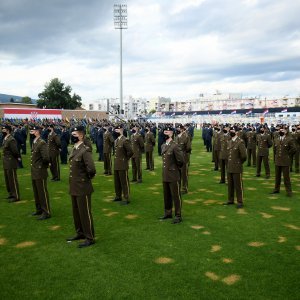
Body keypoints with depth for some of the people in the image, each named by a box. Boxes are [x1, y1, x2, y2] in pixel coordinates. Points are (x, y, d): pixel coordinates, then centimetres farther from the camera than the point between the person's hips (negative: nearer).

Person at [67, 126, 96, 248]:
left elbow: (91, 169, -29)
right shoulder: (74, 149, 8)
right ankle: (80, 233, 35)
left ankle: (90, 238, 14)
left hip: (82, 187, -9)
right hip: (74, 187, 9)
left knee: (85, 213, 2)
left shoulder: (85, 151, -19)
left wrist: (87, 177, -11)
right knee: (76, 212, 19)